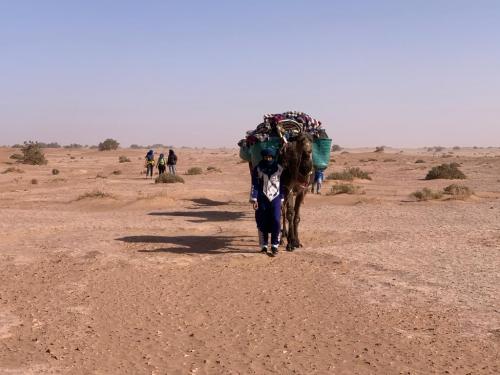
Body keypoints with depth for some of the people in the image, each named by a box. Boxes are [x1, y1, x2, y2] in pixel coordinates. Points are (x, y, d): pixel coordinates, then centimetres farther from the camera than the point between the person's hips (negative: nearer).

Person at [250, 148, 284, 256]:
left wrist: (281, 199, 10)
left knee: (276, 221, -9)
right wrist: (254, 199, -7)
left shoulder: (279, 169, 4)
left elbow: (283, 184, 10)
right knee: (262, 223, 3)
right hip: (262, 199, 0)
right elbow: (254, 185, -1)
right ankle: (264, 245, 15)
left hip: (275, 198, 0)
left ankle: (275, 245, 2)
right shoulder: (258, 169, 0)